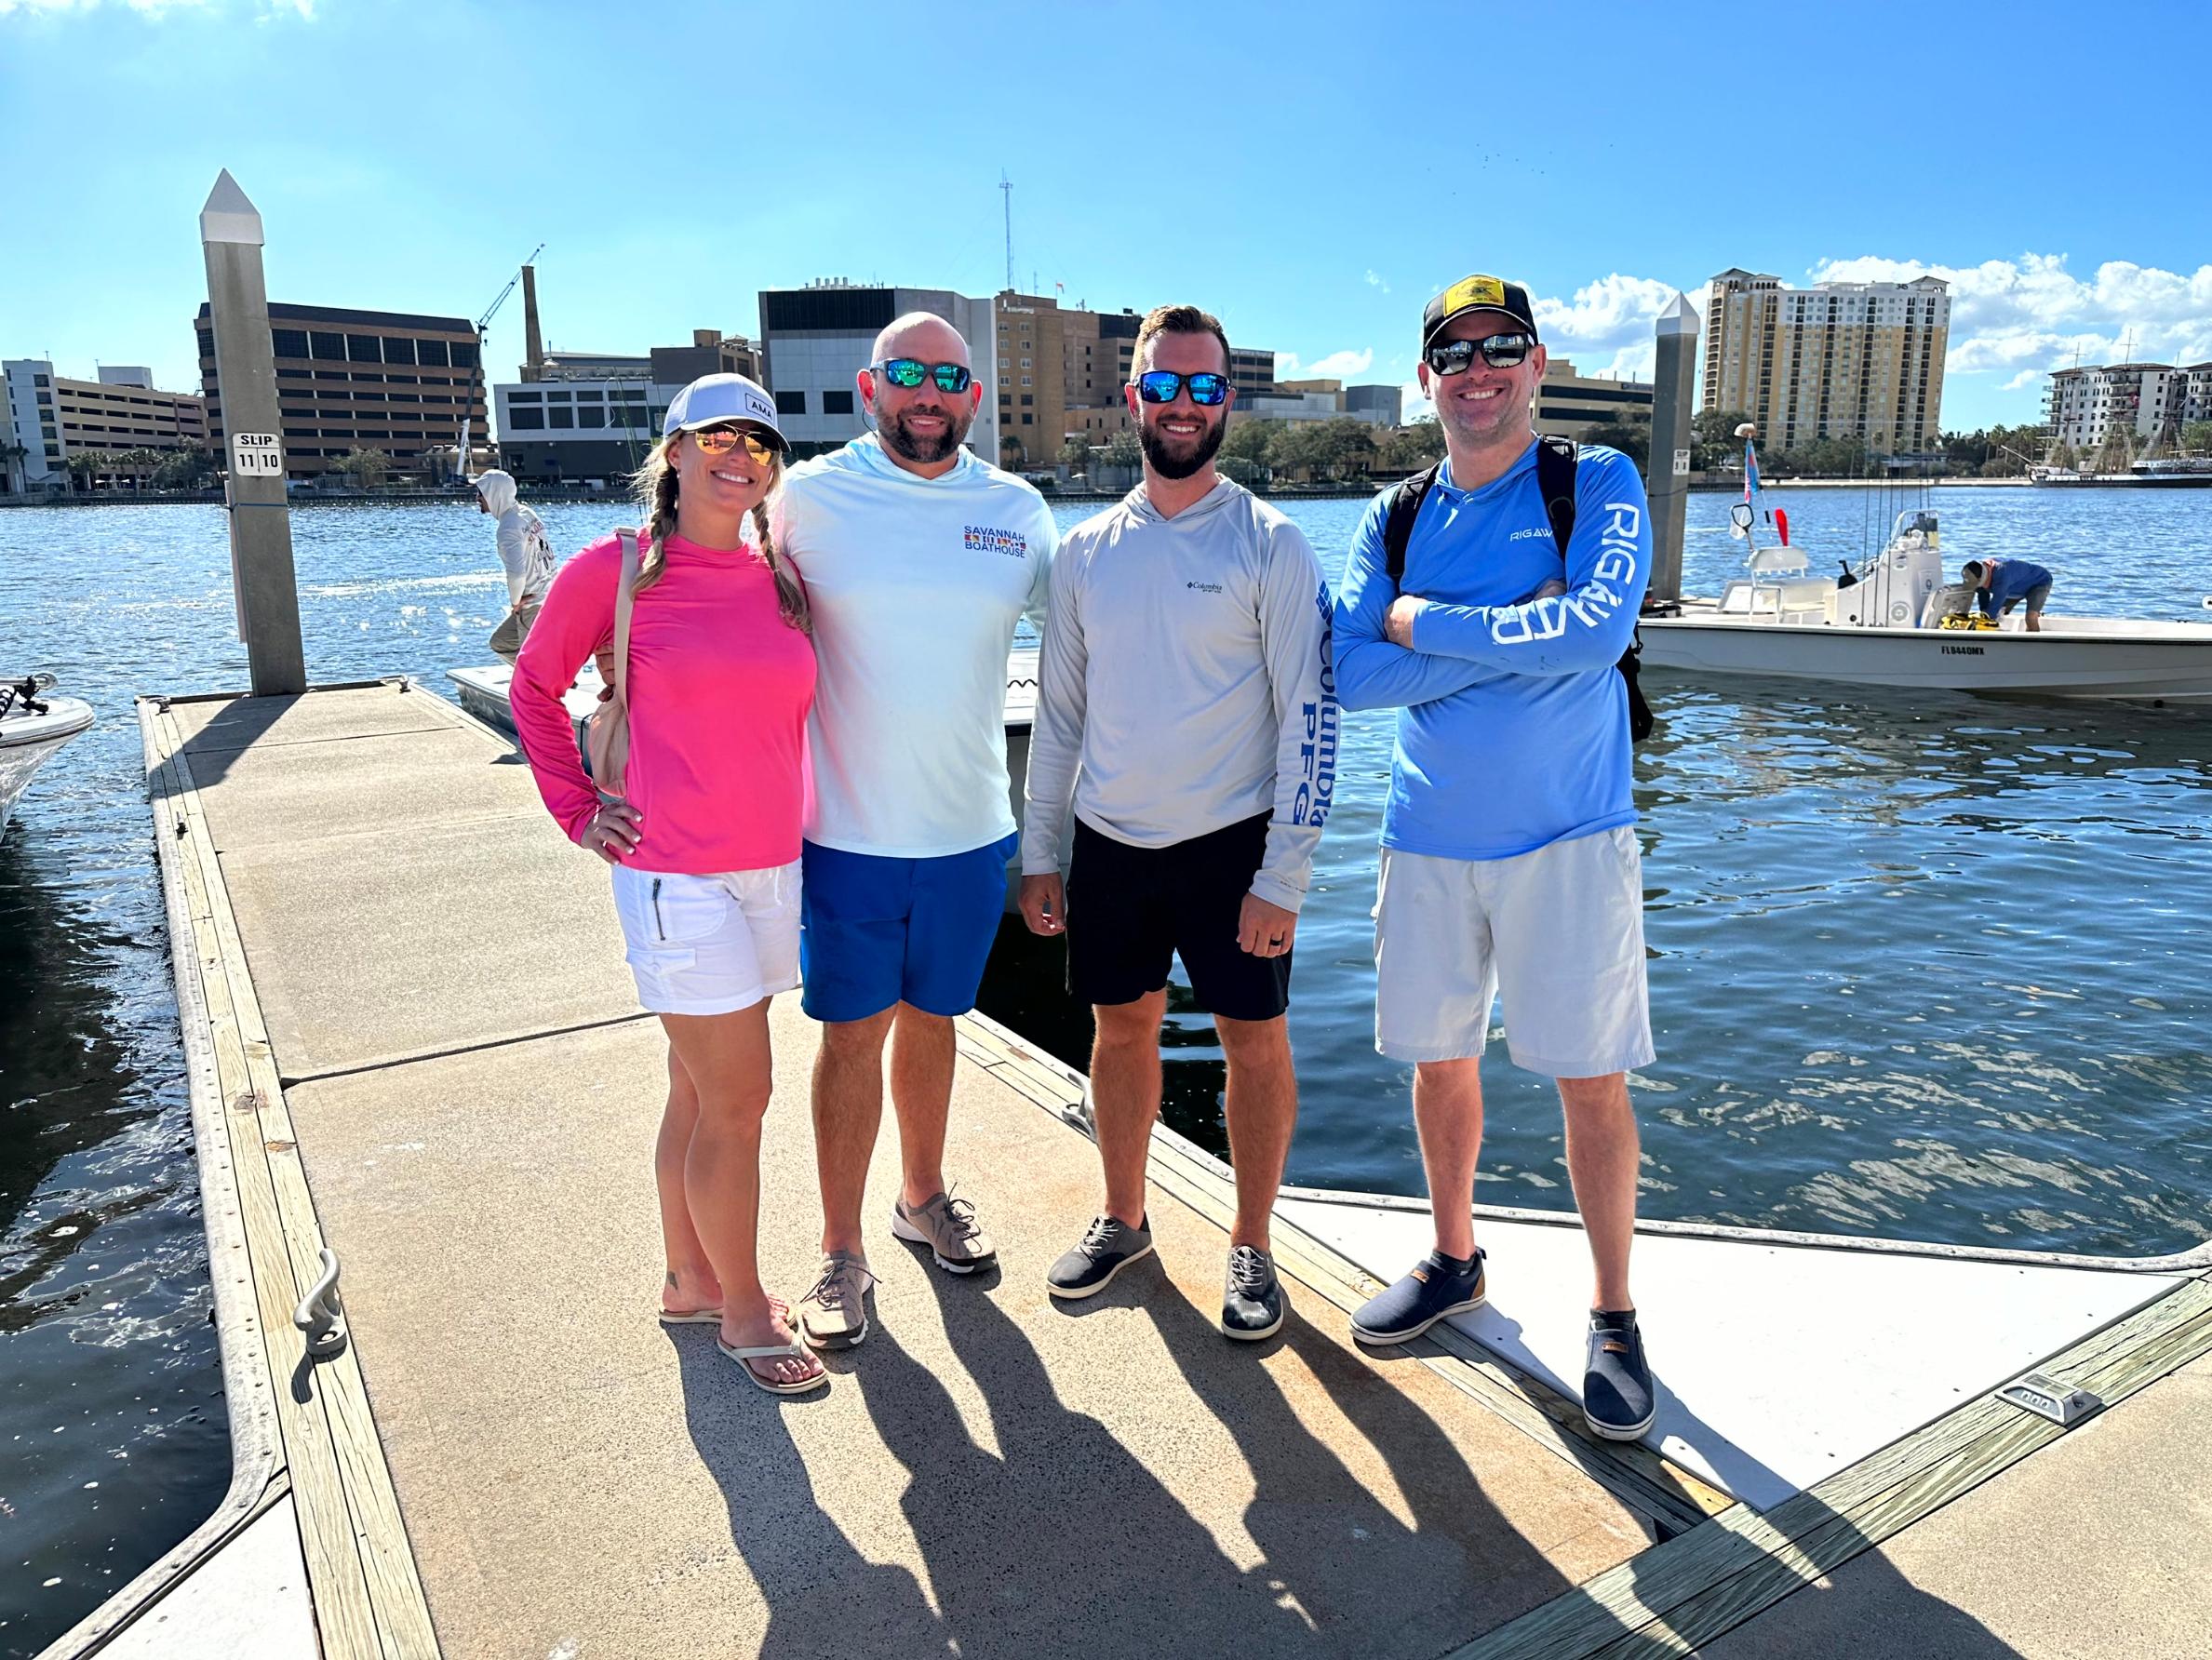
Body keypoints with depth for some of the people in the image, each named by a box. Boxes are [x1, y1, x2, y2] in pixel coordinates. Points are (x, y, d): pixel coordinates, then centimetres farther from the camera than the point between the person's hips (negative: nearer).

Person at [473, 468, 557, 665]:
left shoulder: (508, 528, -21)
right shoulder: (526, 513, 7)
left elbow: (516, 572, -34)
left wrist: (516, 601, -15)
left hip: (534, 606, -10)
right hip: (548, 596, 10)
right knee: (500, 642, 23)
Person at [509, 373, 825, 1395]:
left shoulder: (784, 579, 6)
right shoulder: (615, 571, -7)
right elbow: (534, 685, 6)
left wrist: (793, 807, 12)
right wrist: (577, 812, 2)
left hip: (774, 865, 5)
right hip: (677, 874, -5)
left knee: (700, 1089, 17)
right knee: (738, 1097, -1)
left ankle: (690, 1279, 34)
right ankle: (741, 1308, 20)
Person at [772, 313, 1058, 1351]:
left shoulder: (1018, 511, 4)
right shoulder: (811, 496, -4)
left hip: (971, 833, 3)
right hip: (848, 833, -2)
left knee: (929, 1019, 17)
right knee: (853, 1033, 4)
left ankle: (923, 1197, 38)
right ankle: (841, 1255, 21)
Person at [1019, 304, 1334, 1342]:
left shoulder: (1269, 545, -7)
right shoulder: (1085, 551, 5)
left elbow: (1309, 716, -10)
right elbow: (1058, 711, 10)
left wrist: (1283, 876, -15)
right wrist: (1039, 851, 8)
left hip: (1229, 842, -3)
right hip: (1110, 841, 4)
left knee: (1255, 1040, 5)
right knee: (1122, 1029, 15)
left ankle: (1251, 1249, 24)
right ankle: (1123, 1220, 34)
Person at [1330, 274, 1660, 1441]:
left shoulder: (1597, 485, -3)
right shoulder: (1395, 519, 6)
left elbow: (1597, 632, -21)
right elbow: (1353, 673, -7)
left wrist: (1428, 623, -14)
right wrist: (1517, 638, -15)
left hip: (1567, 837, -3)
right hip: (1429, 836, 4)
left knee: (1591, 1077, 2)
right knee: (1439, 1060, 14)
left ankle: (1613, 1316, 20)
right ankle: (1454, 1261, 35)